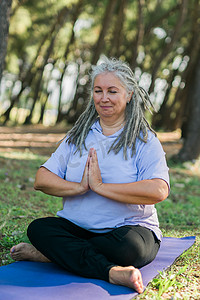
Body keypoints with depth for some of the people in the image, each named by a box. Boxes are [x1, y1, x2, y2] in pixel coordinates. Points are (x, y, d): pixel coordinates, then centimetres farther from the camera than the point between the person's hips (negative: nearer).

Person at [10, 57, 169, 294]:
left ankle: (49, 253, -20)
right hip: (76, 227, 4)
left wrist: (100, 186, -19)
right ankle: (111, 272, -32)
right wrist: (79, 187, -16)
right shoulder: (78, 136, 10)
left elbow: (158, 191, -21)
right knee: (38, 227, -22)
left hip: (128, 228, -3)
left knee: (130, 245, -36)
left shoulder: (144, 141, -3)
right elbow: (41, 180, 2)